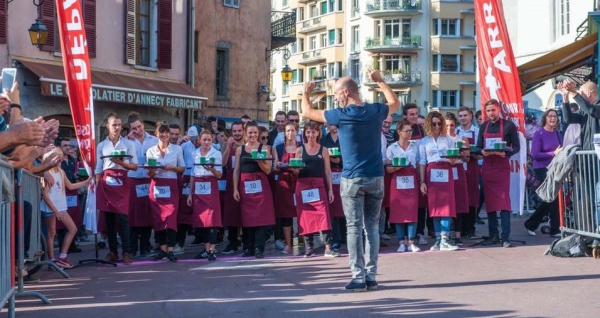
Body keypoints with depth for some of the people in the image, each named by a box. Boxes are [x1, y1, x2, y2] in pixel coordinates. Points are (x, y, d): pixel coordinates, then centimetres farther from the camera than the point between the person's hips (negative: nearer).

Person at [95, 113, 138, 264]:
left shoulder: (128, 144, 5)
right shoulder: (101, 146, 10)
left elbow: (135, 166, 3)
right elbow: (98, 170, 10)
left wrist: (121, 162, -14)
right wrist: (95, 188, 3)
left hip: (122, 183, -2)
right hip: (106, 184, 2)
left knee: (122, 218, -10)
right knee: (108, 219, 5)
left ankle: (126, 252, -7)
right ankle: (113, 252, 12)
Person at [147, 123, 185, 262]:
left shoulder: (177, 149, 5)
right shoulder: (151, 151, 8)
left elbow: (182, 168, 8)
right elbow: (149, 174, 7)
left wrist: (172, 168, -11)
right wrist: (151, 170, -16)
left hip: (171, 186, -2)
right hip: (156, 186, 2)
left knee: (171, 218, -11)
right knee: (158, 218, 2)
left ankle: (170, 250, -10)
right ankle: (163, 249, 10)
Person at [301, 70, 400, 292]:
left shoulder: (342, 115, -10)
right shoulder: (376, 111, 1)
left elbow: (307, 112, 3)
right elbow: (395, 103, 25)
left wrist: (305, 94, 22)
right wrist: (380, 82, 33)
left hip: (353, 179, -4)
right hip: (376, 178, 4)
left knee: (354, 228, 0)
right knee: (372, 227, 9)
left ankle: (358, 278, -1)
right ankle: (371, 276, 9)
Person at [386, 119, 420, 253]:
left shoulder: (415, 147, 10)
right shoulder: (392, 148, 4)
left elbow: (419, 166, 11)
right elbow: (388, 169, 2)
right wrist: (397, 167, -18)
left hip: (412, 182, 1)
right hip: (397, 183, -1)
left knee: (412, 212, -5)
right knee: (398, 212, -2)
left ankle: (411, 242, 0)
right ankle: (401, 242, 6)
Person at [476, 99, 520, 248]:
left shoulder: (508, 125, 0)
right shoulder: (483, 127, 12)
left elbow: (516, 147, -1)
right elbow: (478, 147, 13)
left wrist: (506, 153, -20)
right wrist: (482, 152, -9)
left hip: (502, 167, -4)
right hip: (487, 167, 4)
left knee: (504, 201, -9)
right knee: (489, 202, 6)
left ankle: (505, 237, -9)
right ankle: (493, 235, 13)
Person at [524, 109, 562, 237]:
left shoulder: (557, 134, 9)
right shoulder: (539, 134, -9)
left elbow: (560, 151, 13)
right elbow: (535, 154, -15)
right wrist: (553, 153, -21)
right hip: (542, 169, -7)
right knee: (553, 197, -7)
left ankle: (531, 224, 26)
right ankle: (555, 229, 4)